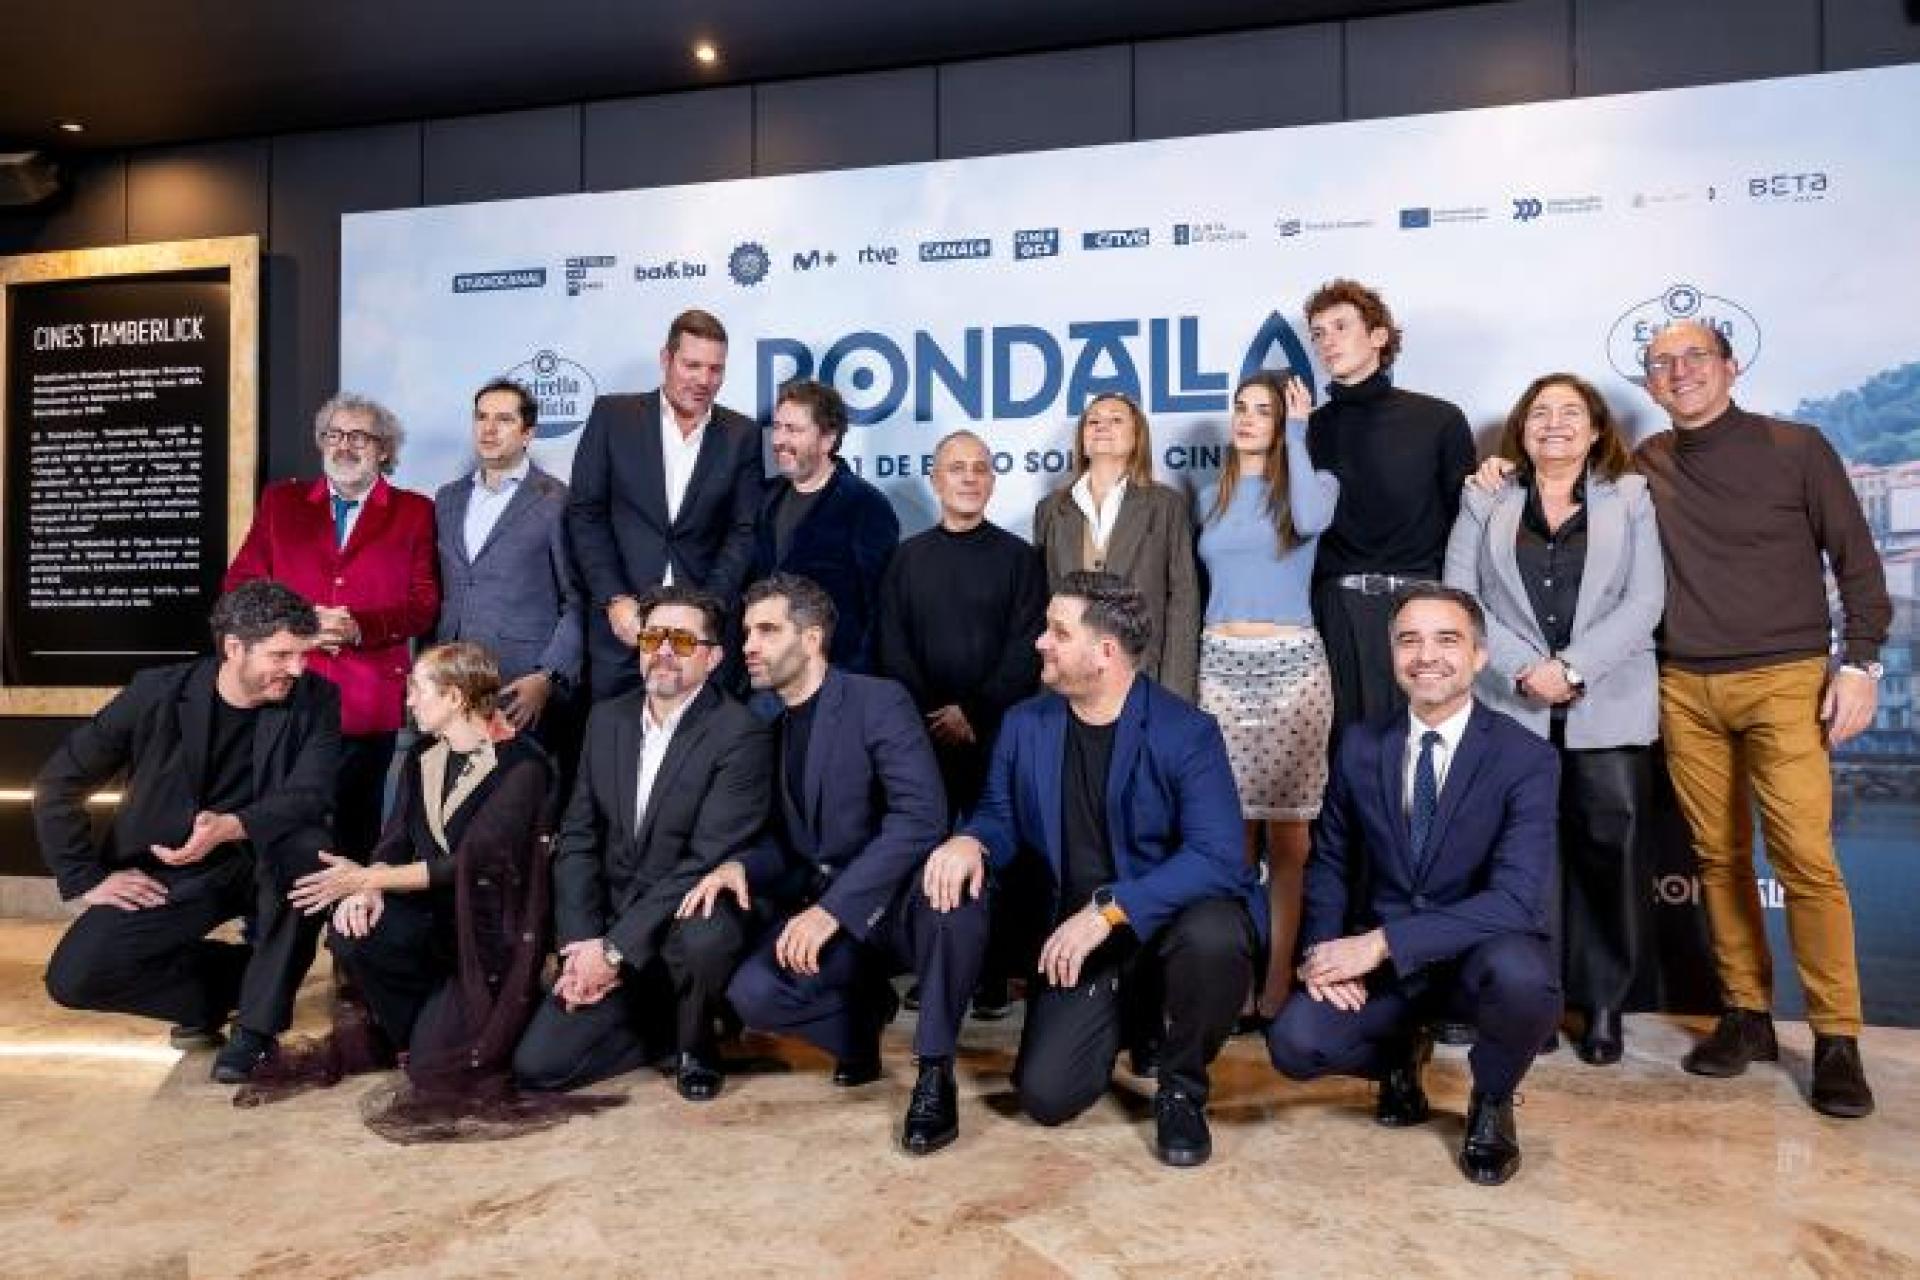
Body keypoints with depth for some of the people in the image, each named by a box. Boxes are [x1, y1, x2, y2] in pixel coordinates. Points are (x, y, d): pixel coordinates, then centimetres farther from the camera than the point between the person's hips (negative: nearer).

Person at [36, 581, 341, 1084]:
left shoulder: (316, 699, -10)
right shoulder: (157, 693, -11)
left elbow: (308, 796, -20)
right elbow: (57, 784, -3)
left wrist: (231, 827, -38)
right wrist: (87, 879, -8)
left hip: (261, 866, -1)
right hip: (167, 877, 1)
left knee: (308, 848, -34)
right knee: (72, 978, -17)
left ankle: (258, 1021, -15)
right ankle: (237, 976, 7)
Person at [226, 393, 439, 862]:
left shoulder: (413, 512, 9)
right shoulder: (280, 500, 15)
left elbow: (424, 604, 2)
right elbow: (240, 583, 10)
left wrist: (358, 628, -14)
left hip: (367, 701, -1)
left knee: (355, 831, 3)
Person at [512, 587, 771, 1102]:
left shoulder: (742, 736, -14)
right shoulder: (607, 719, 6)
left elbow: (706, 861, -20)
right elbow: (578, 838, 6)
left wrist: (615, 948, -21)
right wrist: (582, 943, -6)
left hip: (692, 922, -4)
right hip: (607, 933, 5)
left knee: (703, 938, -38)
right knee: (535, 1065, -7)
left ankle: (696, 1044, -3)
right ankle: (664, 1023, 18)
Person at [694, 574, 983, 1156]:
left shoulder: (878, 701, -12)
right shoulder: (770, 726, 9)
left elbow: (921, 816, -25)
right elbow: (787, 841, 13)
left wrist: (833, 907, -30)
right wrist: (739, 865, -11)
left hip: (902, 902, -5)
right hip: (826, 911, 5)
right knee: (751, 992, -22)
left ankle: (934, 1073, -15)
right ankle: (864, 1006, 11)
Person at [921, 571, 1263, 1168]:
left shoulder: (1186, 732, -15)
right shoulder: (1025, 724, 0)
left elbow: (1216, 855, -24)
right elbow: (1002, 816, 9)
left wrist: (1109, 910, -33)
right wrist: (971, 841, -17)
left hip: (1172, 922, -3)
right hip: (1079, 941, 4)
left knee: (1213, 936, -38)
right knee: (1044, 1096, -11)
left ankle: (1181, 1089, -5)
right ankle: (1127, 1021, 26)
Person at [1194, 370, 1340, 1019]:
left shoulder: (1313, 481, 5)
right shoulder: (1210, 499, 15)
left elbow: (1311, 521, -19)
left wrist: (1298, 435, -9)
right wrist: (1192, 664, 14)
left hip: (1292, 663, -3)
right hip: (1221, 664, 3)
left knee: (1286, 825, -1)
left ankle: (1279, 972, 6)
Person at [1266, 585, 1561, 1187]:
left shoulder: (1526, 759, -12)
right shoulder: (1360, 746, 0)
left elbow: (1516, 898, -23)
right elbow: (1329, 861, 8)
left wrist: (1382, 942, -29)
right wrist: (1326, 951, -11)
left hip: (1482, 955, -2)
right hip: (1376, 958, 3)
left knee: (1522, 975, -37)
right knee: (1294, 1042, -23)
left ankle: (1491, 1101, 0)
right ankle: (1400, 1054, 15)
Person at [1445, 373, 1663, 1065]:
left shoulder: (1630, 498, 12)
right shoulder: (1485, 501, 14)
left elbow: (1645, 601, 1)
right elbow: (1459, 595, 2)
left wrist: (1572, 667, -12)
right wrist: (1524, 667, -11)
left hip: (1607, 708, 0)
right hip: (1510, 706, 0)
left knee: (1609, 847, -2)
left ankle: (1604, 1004, 11)